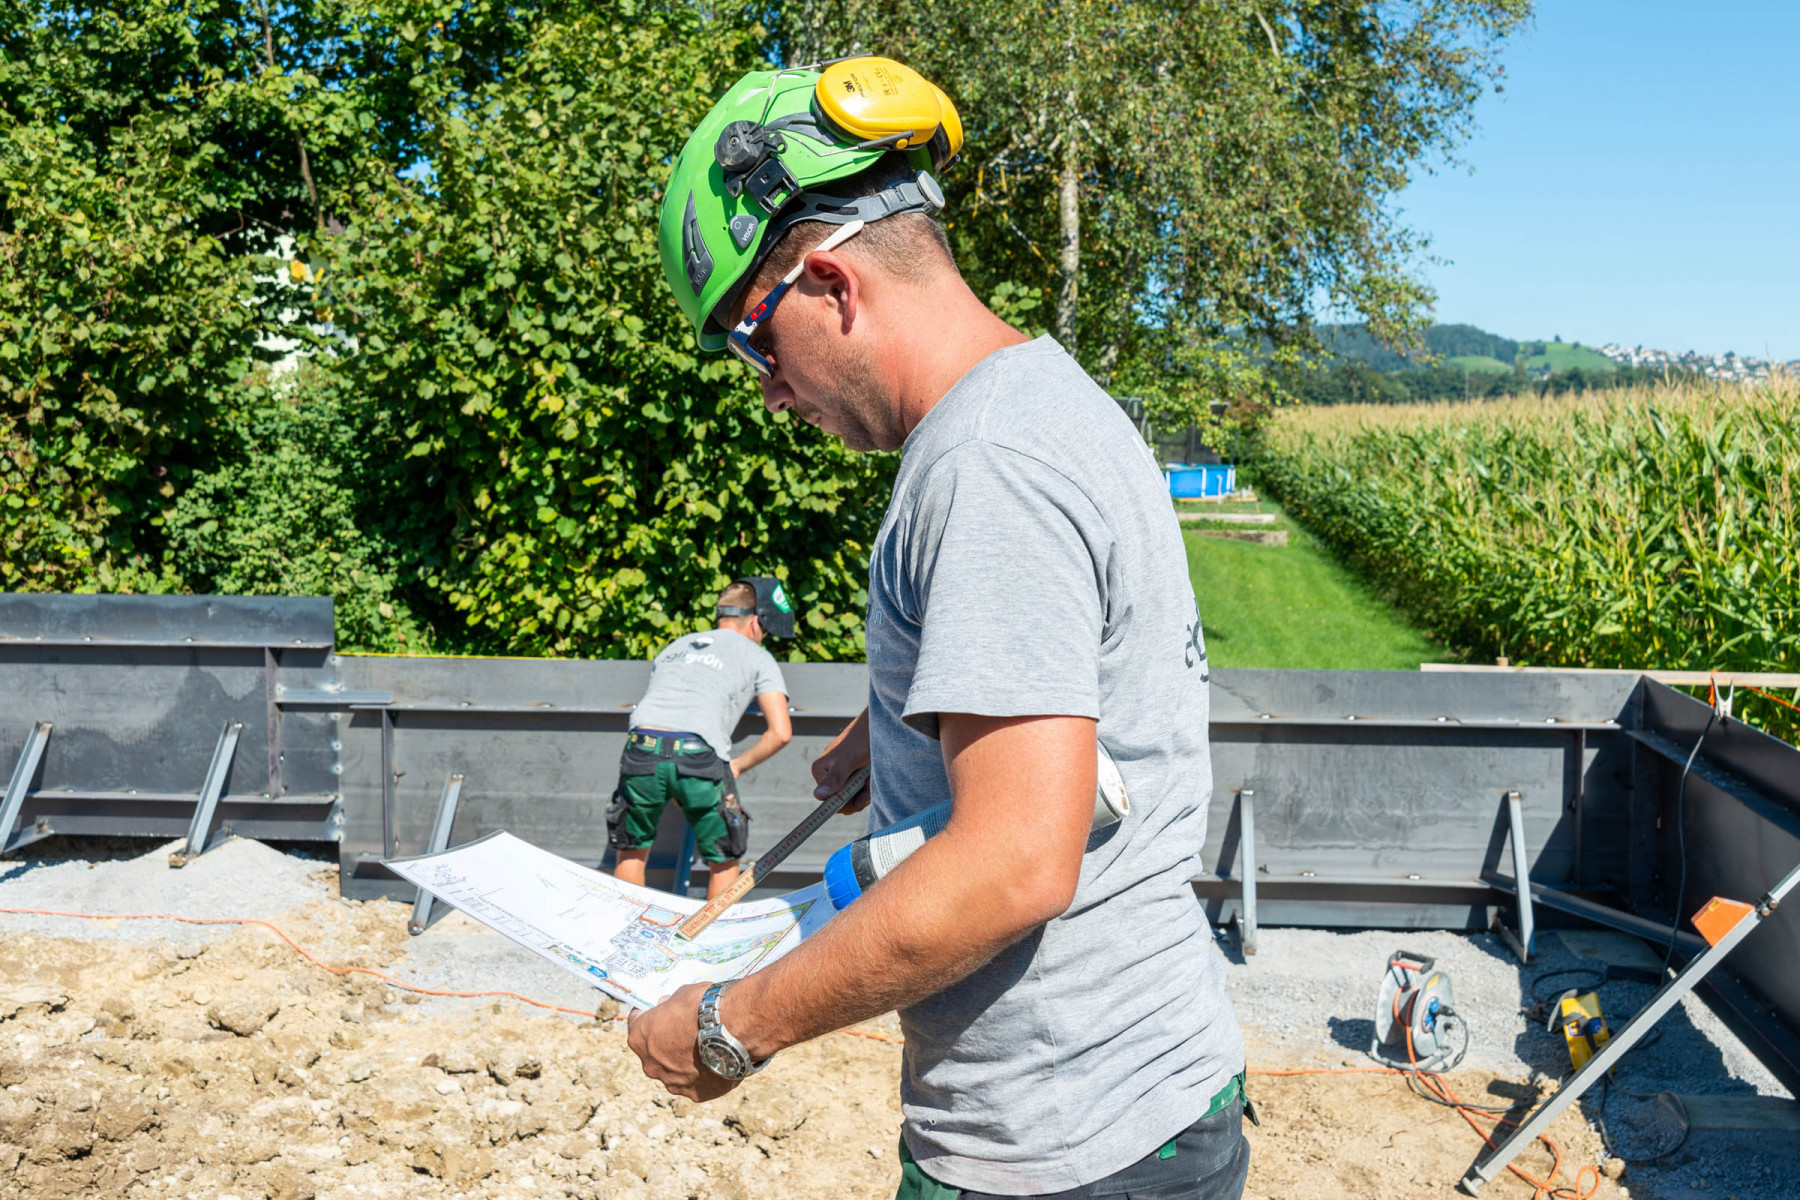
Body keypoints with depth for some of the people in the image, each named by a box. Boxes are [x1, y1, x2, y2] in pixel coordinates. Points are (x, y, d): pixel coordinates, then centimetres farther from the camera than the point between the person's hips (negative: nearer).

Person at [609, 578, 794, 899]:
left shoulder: (675, 646, 32)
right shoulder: (758, 658, 19)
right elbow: (780, 732, 7)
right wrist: (737, 766, 20)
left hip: (641, 750, 4)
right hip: (700, 757, -3)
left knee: (632, 853, 25)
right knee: (724, 862, 18)